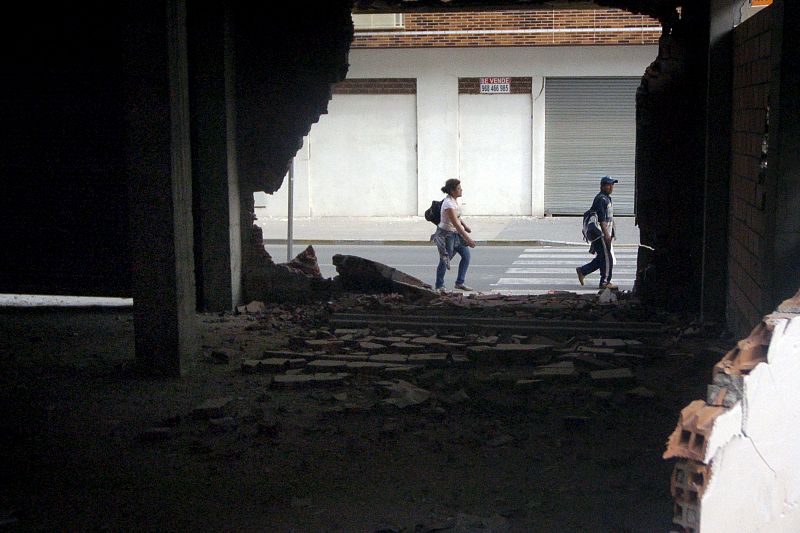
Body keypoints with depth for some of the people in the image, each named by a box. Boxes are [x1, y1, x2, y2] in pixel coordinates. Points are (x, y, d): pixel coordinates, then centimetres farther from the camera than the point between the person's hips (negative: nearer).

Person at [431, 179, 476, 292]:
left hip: (455, 233, 9)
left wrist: (465, 226, 21)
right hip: (446, 234, -9)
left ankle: (459, 283, 15)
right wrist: (468, 239, -31)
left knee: (466, 255, 7)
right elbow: (456, 224, -30)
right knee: (444, 260, 1)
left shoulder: (454, 200, 2)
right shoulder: (448, 204, -26)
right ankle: (439, 286, 17)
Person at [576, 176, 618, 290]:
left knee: (601, 258, 12)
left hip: (606, 234, 10)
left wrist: (611, 233, 25)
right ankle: (605, 282, 3)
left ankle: (582, 271, 19)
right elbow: (601, 219, -21)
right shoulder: (601, 199, -14)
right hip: (601, 234, -10)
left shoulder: (608, 198, 19)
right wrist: (606, 234, -23)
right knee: (607, 258, -5)